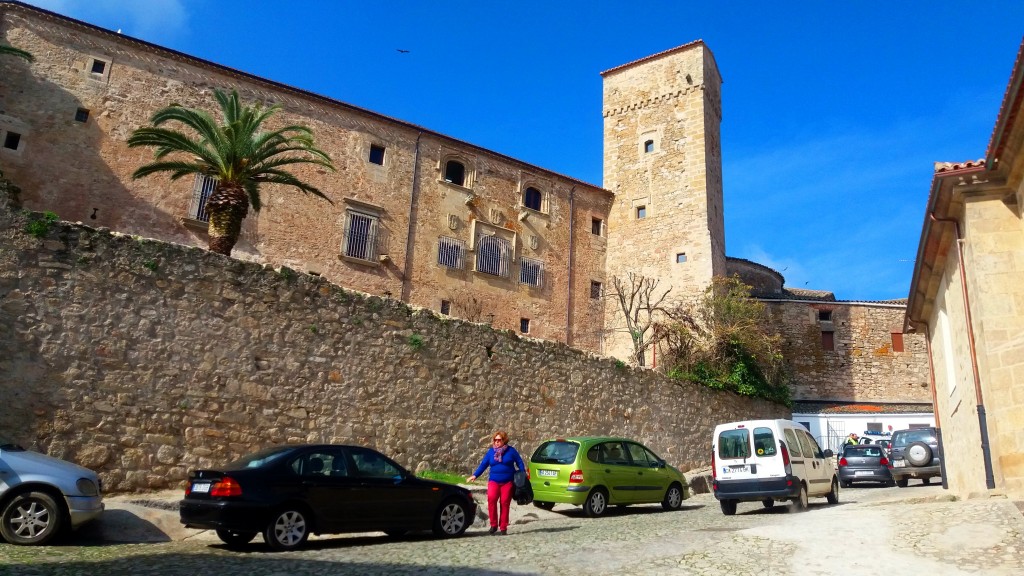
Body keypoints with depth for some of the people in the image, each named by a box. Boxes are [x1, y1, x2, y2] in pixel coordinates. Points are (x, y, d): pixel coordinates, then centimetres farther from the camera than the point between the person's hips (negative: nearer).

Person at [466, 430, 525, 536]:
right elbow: (483, 464, 8)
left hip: (508, 482, -1)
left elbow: (519, 462, 6)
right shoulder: (491, 451, 9)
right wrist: (475, 475, -1)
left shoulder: (511, 450, 3)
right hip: (494, 481, 1)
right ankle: (494, 524, -12)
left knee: (505, 503, -5)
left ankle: (503, 528, 7)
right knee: (491, 498, -23)